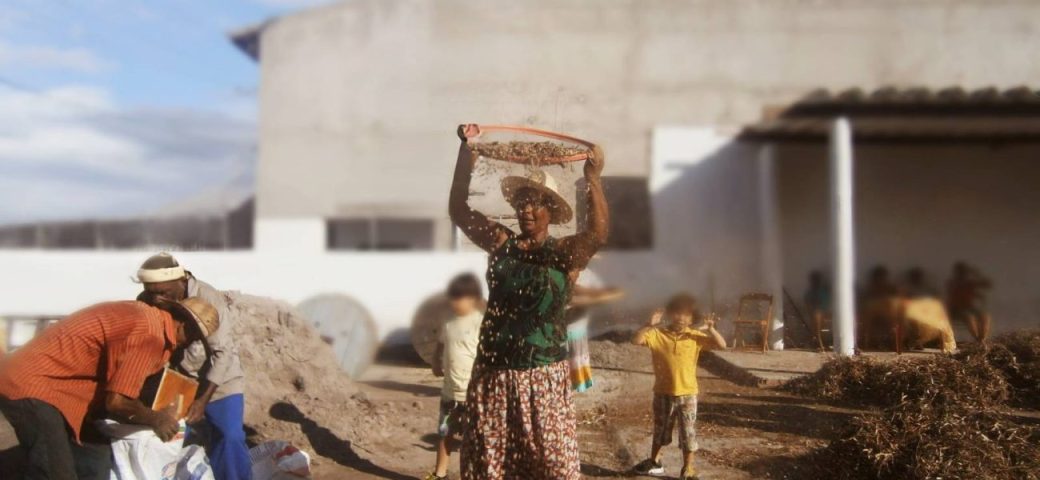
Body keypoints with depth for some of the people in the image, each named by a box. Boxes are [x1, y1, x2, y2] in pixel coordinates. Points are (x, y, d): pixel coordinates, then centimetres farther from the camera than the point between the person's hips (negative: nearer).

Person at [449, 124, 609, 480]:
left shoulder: (565, 253, -5)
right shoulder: (500, 242, 4)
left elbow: (598, 233, -24)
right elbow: (458, 210, -2)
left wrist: (593, 179, -37)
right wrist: (468, 151, -11)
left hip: (544, 378, -3)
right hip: (493, 374, 3)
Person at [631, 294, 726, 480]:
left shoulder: (695, 336, -5)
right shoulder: (657, 334, -7)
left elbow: (722, 345, -8)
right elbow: (636, 340, -19)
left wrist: (711, 329, -23)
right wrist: (650, 325, -29)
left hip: (687, 394, -1)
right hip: (663, 393, 1)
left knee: (688, 434, 4)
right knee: (660, 430, 19)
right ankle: (654, 463, 38)